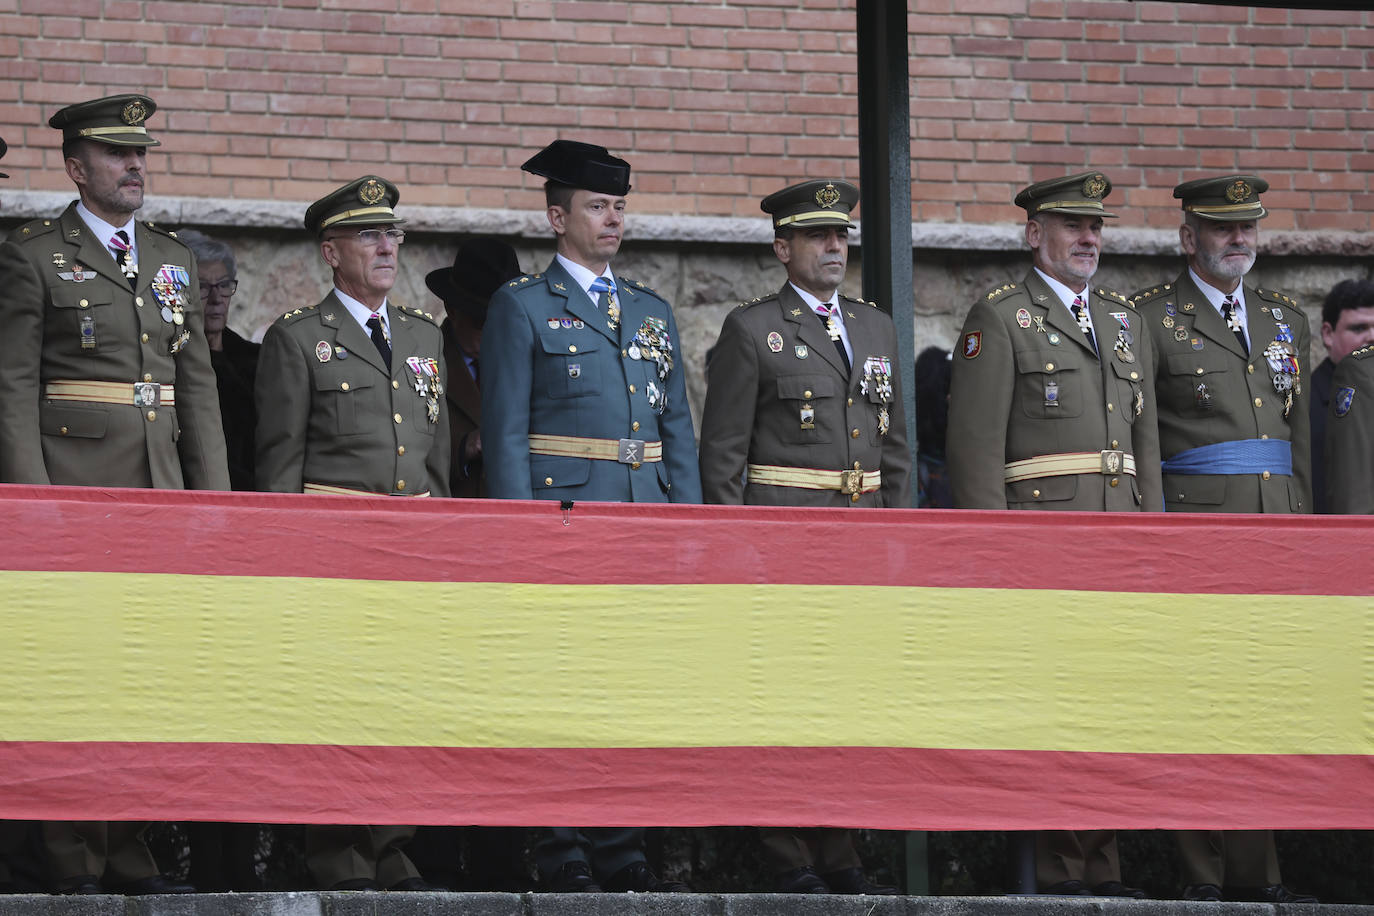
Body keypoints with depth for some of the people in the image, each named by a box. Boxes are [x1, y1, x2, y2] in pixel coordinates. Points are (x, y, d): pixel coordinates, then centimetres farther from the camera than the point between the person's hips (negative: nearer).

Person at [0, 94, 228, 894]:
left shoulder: (173, 259, 17)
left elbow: (198, 386, 16)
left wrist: (214, 497, 8)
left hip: (162, 493, 5)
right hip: (73, 490, -5)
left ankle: (132, 853, 9)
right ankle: (74, 861, -1)